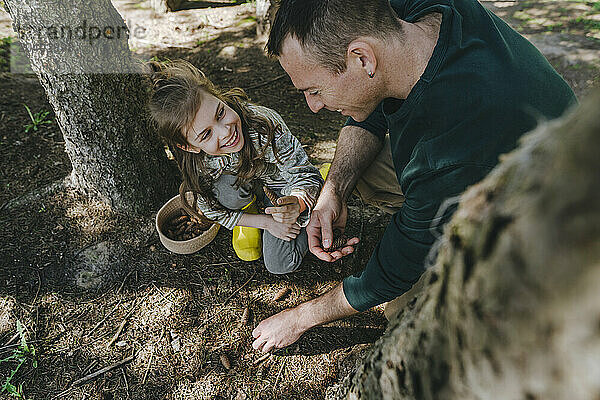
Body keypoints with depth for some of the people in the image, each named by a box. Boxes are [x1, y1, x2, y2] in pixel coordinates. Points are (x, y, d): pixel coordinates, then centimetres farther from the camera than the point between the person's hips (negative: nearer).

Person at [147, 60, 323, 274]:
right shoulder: (197, 163, -27)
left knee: (280, 265, -14)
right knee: (223, 189, -33)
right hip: (246, 185, 3)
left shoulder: (267, 124, -38)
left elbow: (307, 176, -29)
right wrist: (266, 222, -19)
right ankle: (248, 211, 2)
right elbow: (212, 210, -12)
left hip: (284, 187, -2)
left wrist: (296, 204, -52)